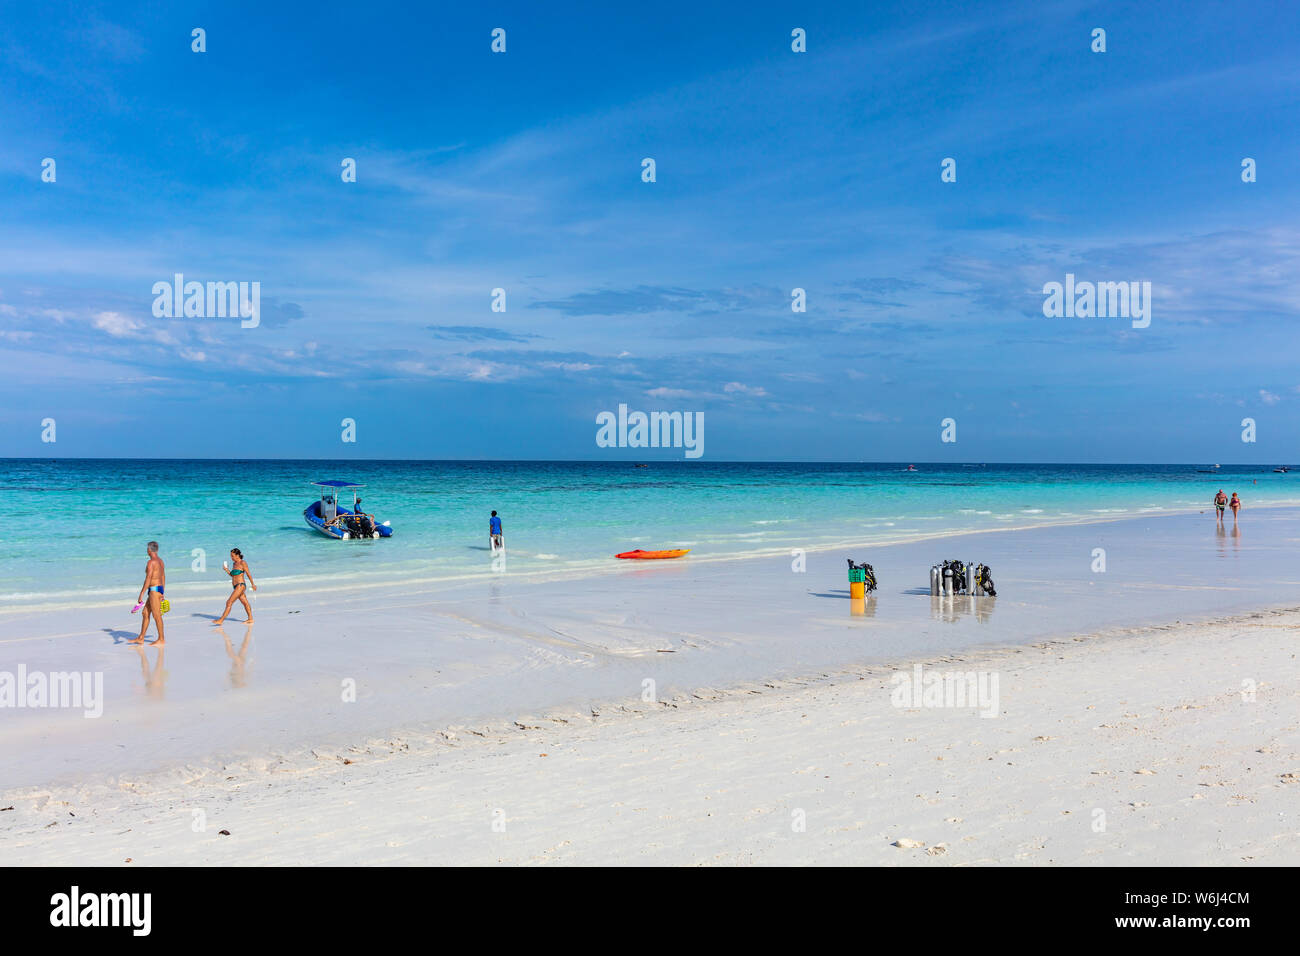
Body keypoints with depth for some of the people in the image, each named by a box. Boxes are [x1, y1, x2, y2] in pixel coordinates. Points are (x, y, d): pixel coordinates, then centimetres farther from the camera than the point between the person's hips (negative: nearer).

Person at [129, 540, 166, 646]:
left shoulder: (151, 562, -15)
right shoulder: (160, 560, 14)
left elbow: (148, 579, -19)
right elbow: (163, 577, 19)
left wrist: (141, 595, -18)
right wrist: (162, 593, 25)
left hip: (154, 590, -10)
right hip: (159, 588, 10)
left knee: (156, 615, -3)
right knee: (145, 613, 13)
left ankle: (161, 639, 3)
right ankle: (141, 638, 17)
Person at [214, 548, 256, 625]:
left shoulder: (242, 563, -10)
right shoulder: (235, 563, 15)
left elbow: (248, 574, -7)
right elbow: (232, 575, 19)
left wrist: (253, 584, -3)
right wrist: (226, 570, 3)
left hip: (240, 585, -9)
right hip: (236, 587, 9)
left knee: (229, 603, -11)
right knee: (245, 603, 15)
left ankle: (220, 620, -12)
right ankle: (250, 619, 23)